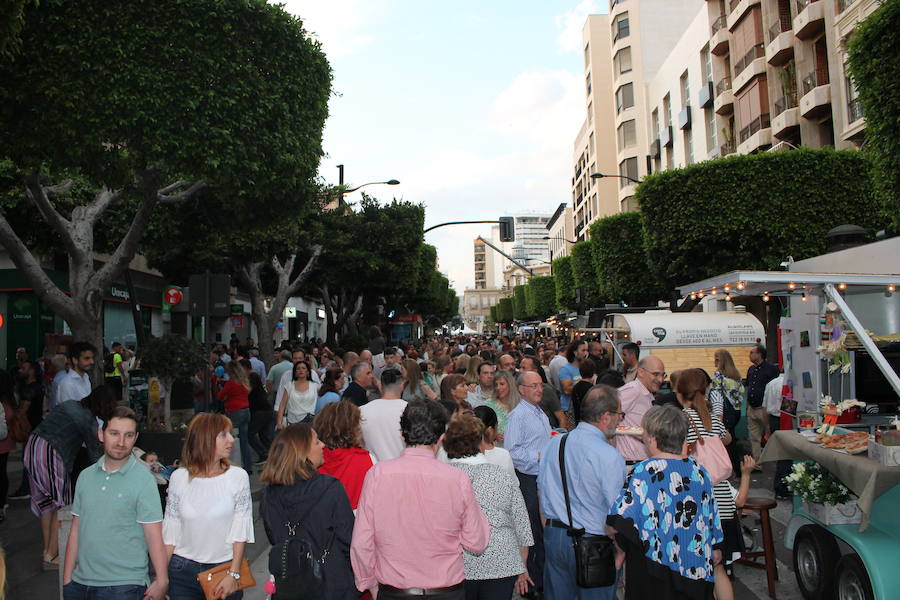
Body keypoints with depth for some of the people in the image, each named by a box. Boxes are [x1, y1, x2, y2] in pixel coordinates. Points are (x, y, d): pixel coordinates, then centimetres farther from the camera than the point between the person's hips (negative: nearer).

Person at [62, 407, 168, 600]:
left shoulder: (143, 480, -10)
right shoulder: (86, 476, 6)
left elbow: (154, 538, -14)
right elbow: (75, 532, 9)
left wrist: (162, 581, -20)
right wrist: (67, 581, 6)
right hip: (80, 582, 5)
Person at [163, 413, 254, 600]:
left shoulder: (238, 477, -7)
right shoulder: (179, 478, -2)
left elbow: (241, 532, -7)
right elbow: (169, 533, 3)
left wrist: (233, 574, -12)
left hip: (224, 570, -1)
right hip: (182, 571, 1)